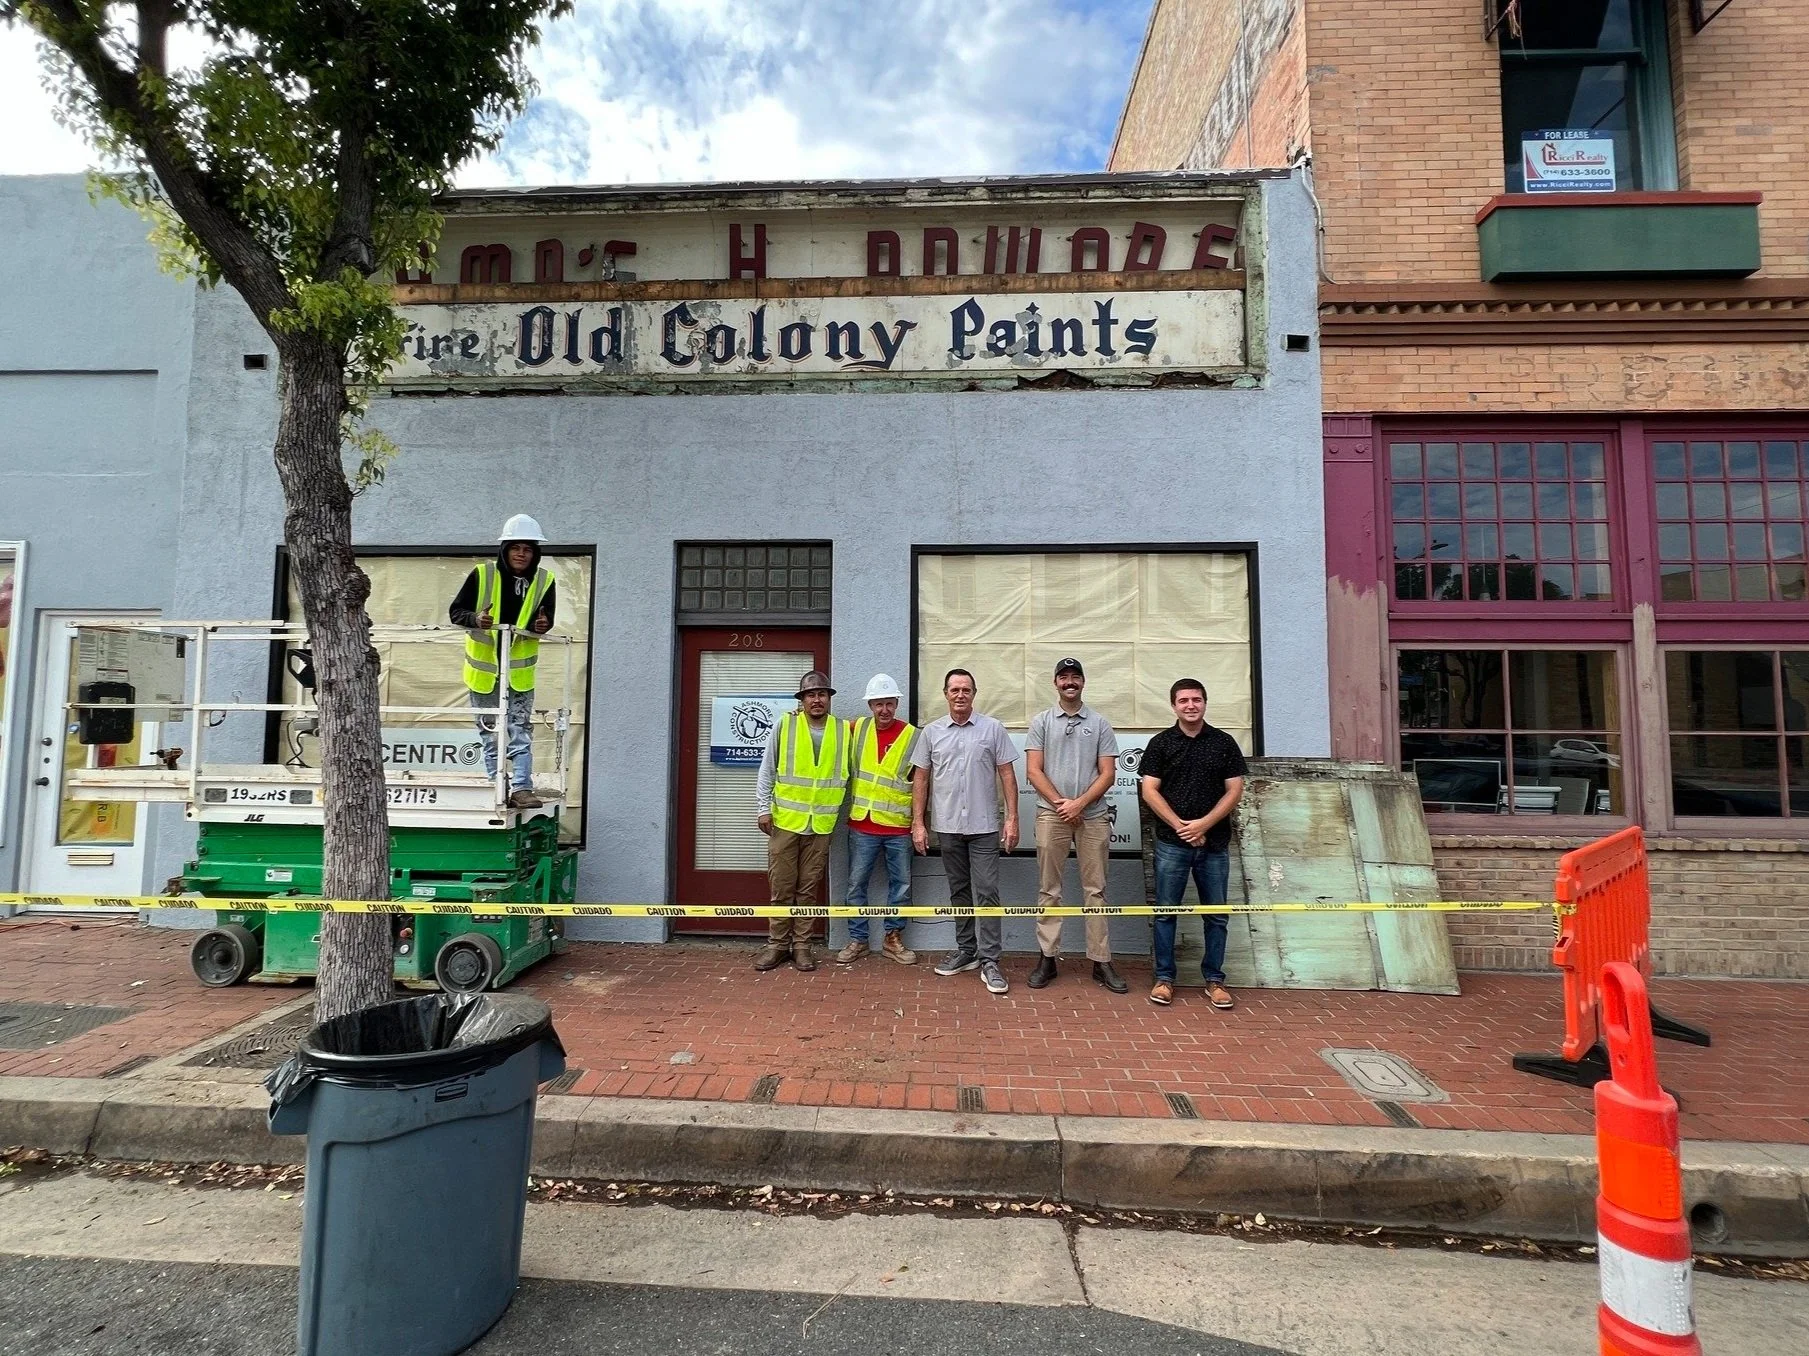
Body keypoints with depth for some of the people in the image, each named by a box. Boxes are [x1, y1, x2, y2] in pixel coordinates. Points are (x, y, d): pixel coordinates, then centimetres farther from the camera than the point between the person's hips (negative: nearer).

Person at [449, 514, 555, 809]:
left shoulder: (544, 580, -6)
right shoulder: (482, 575, -11)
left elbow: (546, 618, 5)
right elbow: (455, 611, -5)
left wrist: (542, 625, -19)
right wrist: (476, 619, -26)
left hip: (520, 670, 0)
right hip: (484, 667, 0)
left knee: (521, 732, -1)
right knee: (490, 732, 11)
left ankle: (521, 788, 2)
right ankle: (496, 786, 22)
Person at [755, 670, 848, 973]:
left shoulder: (843, 731, 3)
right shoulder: (784, 726, -2)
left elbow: (848, 772, 10)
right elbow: (767, 770, 1)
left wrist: (836, 810, 7)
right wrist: (764, 808, -4)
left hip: (821, 824, 1)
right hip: (785, 820, -1)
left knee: (808, 888, 9)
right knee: (781, 887, 5)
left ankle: (801, 944, 19)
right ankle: (777, 943, 17)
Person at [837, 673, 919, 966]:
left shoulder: (913, 736, -4)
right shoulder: (856, 729, 1)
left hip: (899, 826, -1)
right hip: (862, 825, 1)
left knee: (901, 884, 8)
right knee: (856, 884, 6)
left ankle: (893, 939, 23)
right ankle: (857, 940, 19)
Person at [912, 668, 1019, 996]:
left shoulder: (992, 729, -1)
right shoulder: (932, 732, 5)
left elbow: (1007, 775, 0)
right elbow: (921, 780, 7)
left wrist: (1012, 817, -6)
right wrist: (918, 824, 2)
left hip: (984, 826, -3)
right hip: (947, 826, 3)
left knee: (987, 892, -4)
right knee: (959, 891, 14)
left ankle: (989, 961, 2)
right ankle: (966, 950, 26)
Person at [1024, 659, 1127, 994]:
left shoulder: (1100, 724, 7)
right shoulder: (1040, 722, 7)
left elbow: (1108, 774, 2)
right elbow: (1034, 771, 0)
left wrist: (1079, 804, -10)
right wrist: (1061, 803, -9)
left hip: (1093, 816, 0)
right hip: (1051, 814, 0)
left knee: (1095, 890, 4)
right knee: (1049, 890, 5)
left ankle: (1101, 962, 10)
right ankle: (1047, 958, 12)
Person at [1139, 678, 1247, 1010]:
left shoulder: (1224, 743, 6)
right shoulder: (1160, 743, 3)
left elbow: (1235, 790, 2)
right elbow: (1149, 791, -2)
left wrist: (1204, 824, -11)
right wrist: (1180, 825, -12)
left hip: (1215, 844, 1)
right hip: (1171, 843, -1)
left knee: (1216, 915, 8)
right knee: (1166, 912, 4)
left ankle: (1214, 979, 20)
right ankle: (1164, 978, 14)